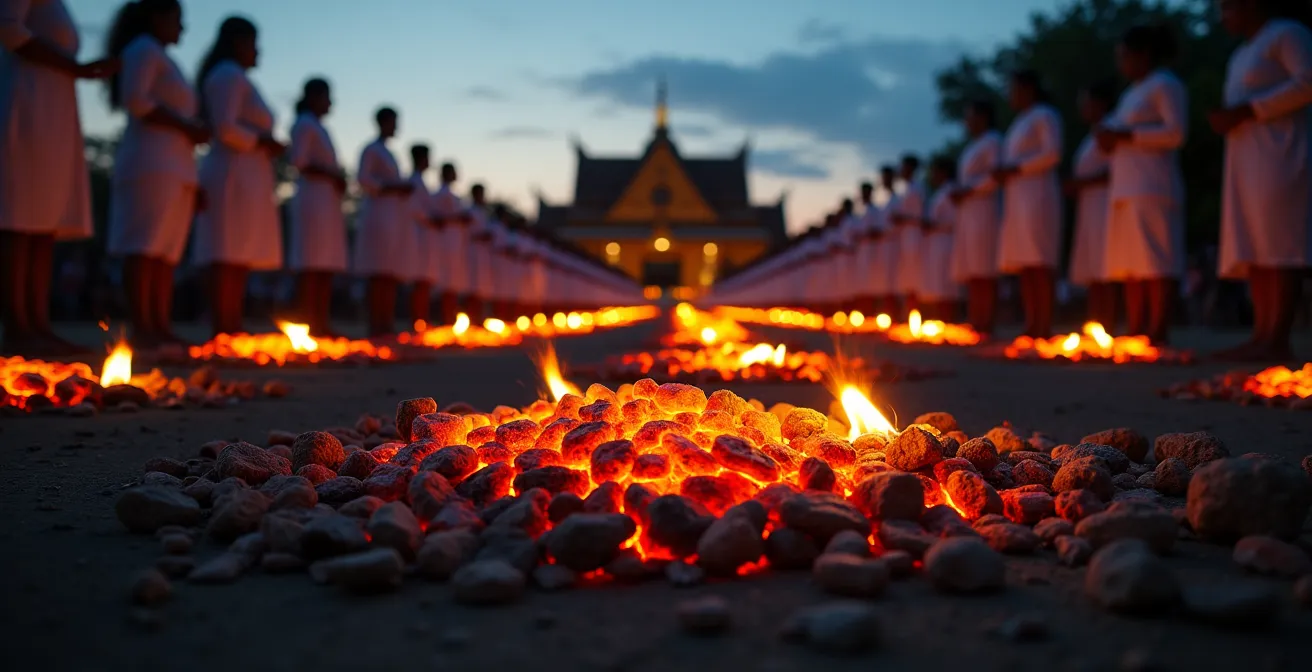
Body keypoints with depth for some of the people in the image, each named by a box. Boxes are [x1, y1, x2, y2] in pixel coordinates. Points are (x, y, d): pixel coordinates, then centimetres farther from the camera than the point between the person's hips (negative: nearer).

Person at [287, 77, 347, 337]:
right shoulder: (304, 124, -2)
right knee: (311, 264, -13)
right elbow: (298, 161, -14)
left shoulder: (319, 128, 25)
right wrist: (332, 175, -12)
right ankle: (305, 324, -16)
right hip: (313, 199, -9)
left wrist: (338, 179, 5)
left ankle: (323, 325, 3)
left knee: (327, 265, 4)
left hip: (328, 201, 9)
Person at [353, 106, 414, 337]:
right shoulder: (371, 149, -1)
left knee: (392, 273, 2)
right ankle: (376, 325, -16)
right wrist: (393, 187, -14)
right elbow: (363, 179, -12)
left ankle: (388, 324, 1)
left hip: (395, 215, 9)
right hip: (380, 213, -9)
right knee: (379, 273, -14)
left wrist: (404, 189, 9)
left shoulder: (388, 153, 25)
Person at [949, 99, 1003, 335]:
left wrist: (968, 191, -14)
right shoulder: (972, 146, 27)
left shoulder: (993, 140, -2)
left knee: (983, 271, -14)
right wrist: (956, 192, 10)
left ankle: (985, 325, -17)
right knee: (971, 272, 3)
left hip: (983, 212, -9)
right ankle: (975, 324, 1)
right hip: (967, 215, 9)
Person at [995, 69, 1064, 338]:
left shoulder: (1044, 115, 1)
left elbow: (1052, 154, -12)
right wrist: (1002, 172, 8)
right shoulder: (1020, 122, 27)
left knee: (1039, 262, -15)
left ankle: (1045, 327, -18)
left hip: (1037, 194, -9)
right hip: (1016, 198, 9)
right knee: (1023, 264, 1)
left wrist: (1015, 169, -13)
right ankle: (1031, 326, -1)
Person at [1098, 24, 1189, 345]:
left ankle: (1157, 335, -16)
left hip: (1152, 187, -9)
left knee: (1155, 261, -13)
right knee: (1130, 264, 3)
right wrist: (1109, 136, 8)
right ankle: (1135, 334, 2)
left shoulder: (1166, 84, 0)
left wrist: (1125, 135, -11)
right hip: (1125, 187, 9)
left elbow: (1176, 133, -12)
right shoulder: (1131, 94, 26)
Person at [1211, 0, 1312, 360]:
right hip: (1246, 159, 9)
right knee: (1253, 251, 0)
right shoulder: (1242, 54, 27)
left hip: (1277, 155, -9)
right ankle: (1262, 336, -3)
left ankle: (1278, 340, -19)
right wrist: (1225, 118, 7)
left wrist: (1246, 111, -14)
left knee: (1279, 247, -15)